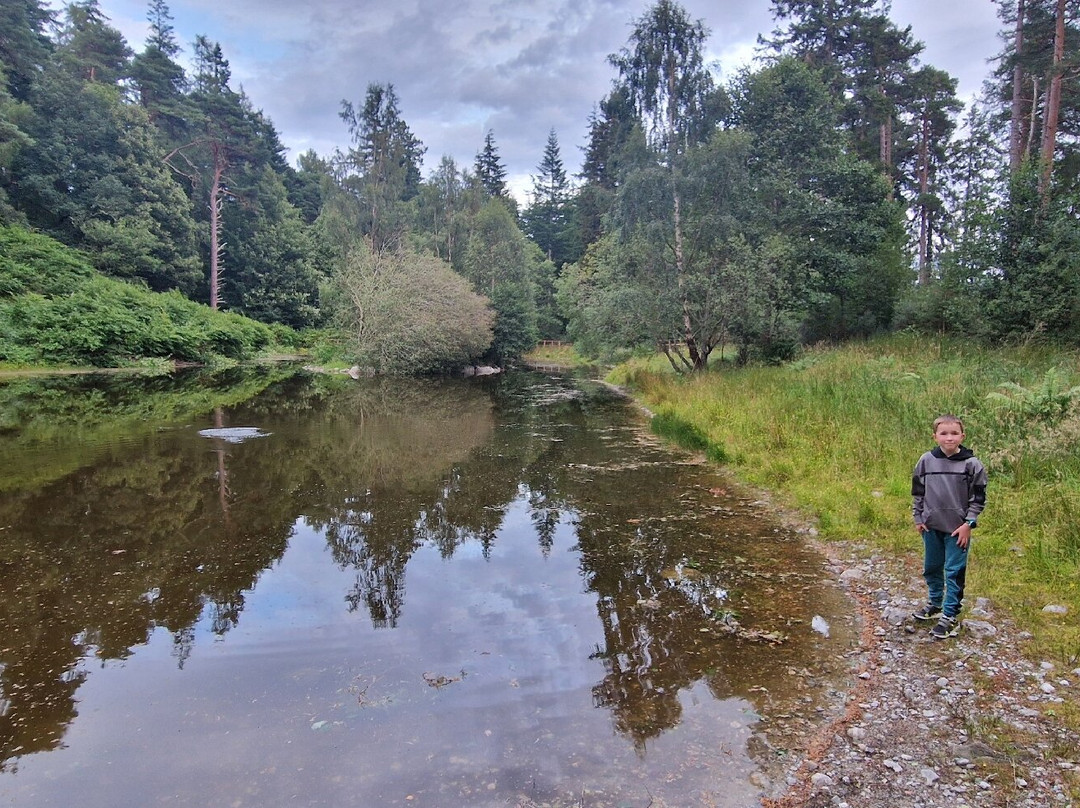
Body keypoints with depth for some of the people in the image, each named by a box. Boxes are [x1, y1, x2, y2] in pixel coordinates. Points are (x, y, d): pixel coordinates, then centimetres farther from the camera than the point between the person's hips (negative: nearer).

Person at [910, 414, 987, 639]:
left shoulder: (971, 464, -8)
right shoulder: (926, 460, -1)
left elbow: (978, 498, -3)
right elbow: (917, 491, 8)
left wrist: (968, 523, -8)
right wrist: (918, 518, 6)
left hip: (957, 529, -3)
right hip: (931, 527, 4)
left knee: (954, 573, 1)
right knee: (931, 568, 17)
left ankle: (950, 616, 9)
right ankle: (935, 604, 36)